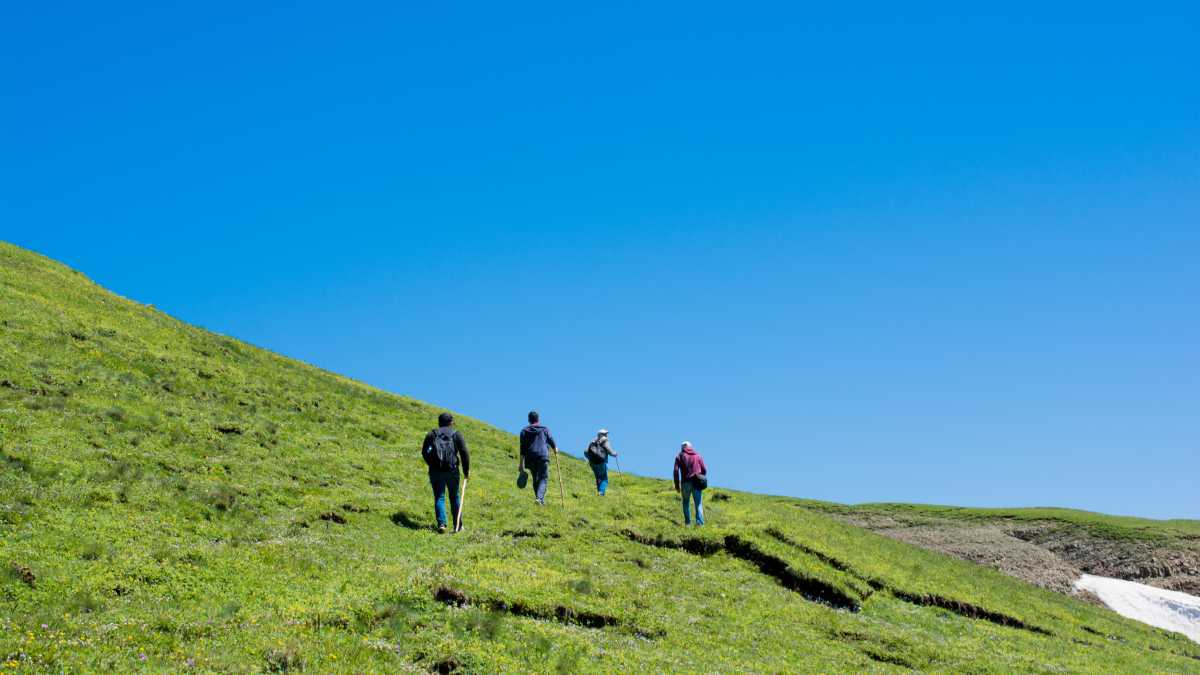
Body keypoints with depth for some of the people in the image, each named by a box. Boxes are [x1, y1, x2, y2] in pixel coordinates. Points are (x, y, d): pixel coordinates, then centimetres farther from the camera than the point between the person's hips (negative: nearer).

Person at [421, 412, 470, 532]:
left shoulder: (431, 434, 11)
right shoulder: (456, 434, 6)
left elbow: (424, 452, 4)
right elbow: (464, 453, -3)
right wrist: (466, 470, 3)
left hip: (435, 471, 0)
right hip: (452, 470, 0)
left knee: (439, 497, 2)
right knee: (454, 497, 12)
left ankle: (441, 523, -15)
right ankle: (458, 526, 16)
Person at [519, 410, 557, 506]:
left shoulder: (524, 431, 8)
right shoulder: (545, 429, 7)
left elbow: (522, 449, 3)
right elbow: (551, 441, 15)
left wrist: (521, 463, 2)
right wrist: (555, 449, 38)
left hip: (530, 458, 2)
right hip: (543, 456, -2)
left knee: (535, 479, 15)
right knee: (543, 478, -3)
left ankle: (541, 501, 18)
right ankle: (539, 497, -25)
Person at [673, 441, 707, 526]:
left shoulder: (680, 456, 8)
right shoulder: (698, 455, 12)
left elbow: (676, 471, -2)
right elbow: (704, 470, 7)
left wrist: (677, 485, 2)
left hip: (685, 482, 0)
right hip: (697, 483, 0)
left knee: (686, 502, 19)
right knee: (699, 504, 0)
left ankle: (687, 522, 15)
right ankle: (700, 522, -17)